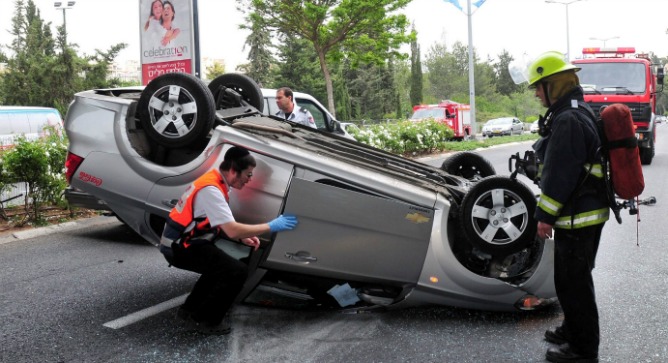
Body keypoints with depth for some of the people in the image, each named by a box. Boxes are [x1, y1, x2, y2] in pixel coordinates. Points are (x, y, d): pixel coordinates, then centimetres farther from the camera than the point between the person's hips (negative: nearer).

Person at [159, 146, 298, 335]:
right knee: (237, 271, -15)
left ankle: (190, 309, 22)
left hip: (183, 242, 10)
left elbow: (225, 225, 16)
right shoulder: (210, 189, -23)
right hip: (180, 247, -10)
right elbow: (232, 230, -27)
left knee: (223, 267, 22)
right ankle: (203, 320, -3)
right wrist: (271, 226, -18)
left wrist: (243, 237, 0)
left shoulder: (215, 182, 7)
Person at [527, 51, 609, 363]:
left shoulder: (568, 120, -21)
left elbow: (560, 174, -23)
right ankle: (573, 330, 38)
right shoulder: (578, 113, 14)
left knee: (573, 282, -1)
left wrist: (545, 215, -19)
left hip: (577, 217, -11)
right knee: (573, 278, 23)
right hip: (586, 211, 11)